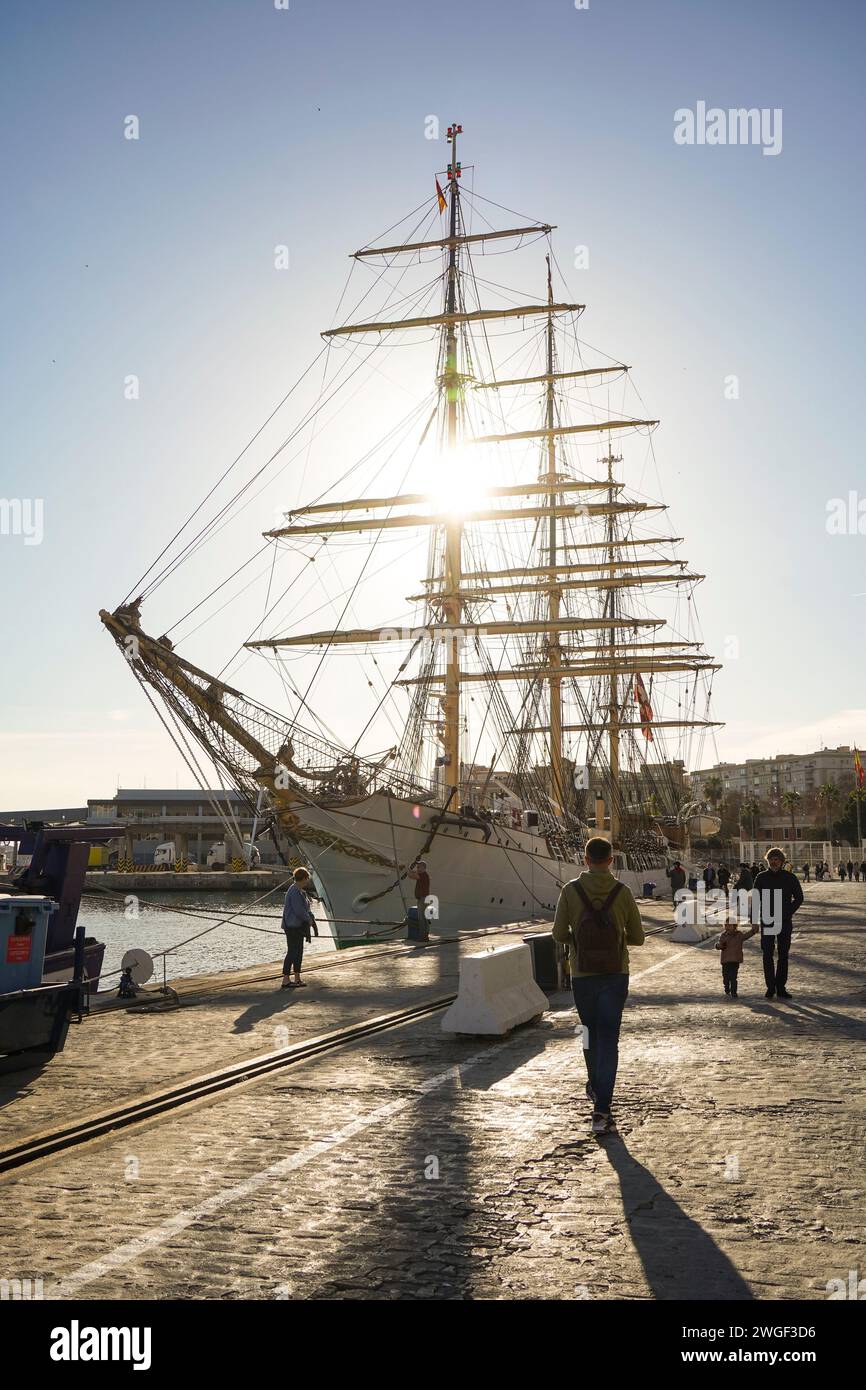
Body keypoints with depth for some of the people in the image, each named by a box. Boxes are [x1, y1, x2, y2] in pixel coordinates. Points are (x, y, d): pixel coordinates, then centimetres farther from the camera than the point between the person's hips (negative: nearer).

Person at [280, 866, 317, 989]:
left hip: (299, 926, 10)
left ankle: (297, 979, 18)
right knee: (292, 952, -8)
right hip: (292, 926, -10)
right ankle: (285, 980, -6)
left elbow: (306, 907, 22)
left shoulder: (300, 891, 15)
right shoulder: (295, 891, -19)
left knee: (299, 951, 12)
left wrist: (311, 918, 9)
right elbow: (299, 910, -23)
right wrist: (309, 920, -9)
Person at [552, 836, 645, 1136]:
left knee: (591, 1032, 23)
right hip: (616, 976, 0)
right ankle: (601, 1110, -5)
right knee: (608, 1040, 1)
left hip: (582, 975, 1)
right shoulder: (622, 892, -5)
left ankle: (595, 1085, 41)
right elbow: (637, 937, 0)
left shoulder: (571, 891, -7)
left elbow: (558, 934, -8)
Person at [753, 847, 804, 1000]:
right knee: (767, 954, -3)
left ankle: (781, 987, 11)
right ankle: (770, 987, 3)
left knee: (783, 955, 5)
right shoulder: (761, 878, 3)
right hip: (767, 921, 0)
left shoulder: (790, 878, 2)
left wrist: (788, 913, -2)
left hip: (785, 922, 0)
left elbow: (799, 898, 9)